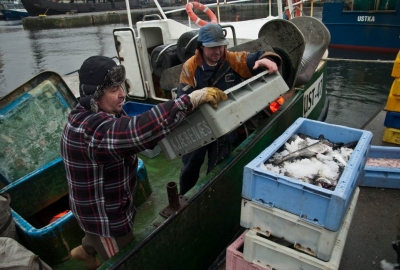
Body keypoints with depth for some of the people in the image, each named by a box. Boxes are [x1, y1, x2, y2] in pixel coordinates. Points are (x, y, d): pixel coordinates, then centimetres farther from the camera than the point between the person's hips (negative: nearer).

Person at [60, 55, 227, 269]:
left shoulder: (93, 114, -4)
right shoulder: (90, 128, -38)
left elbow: (129, 131, 3)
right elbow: (140, 130, -51)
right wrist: (191, 100, -49)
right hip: (103, 215, -9)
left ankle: (85, 251, 66)